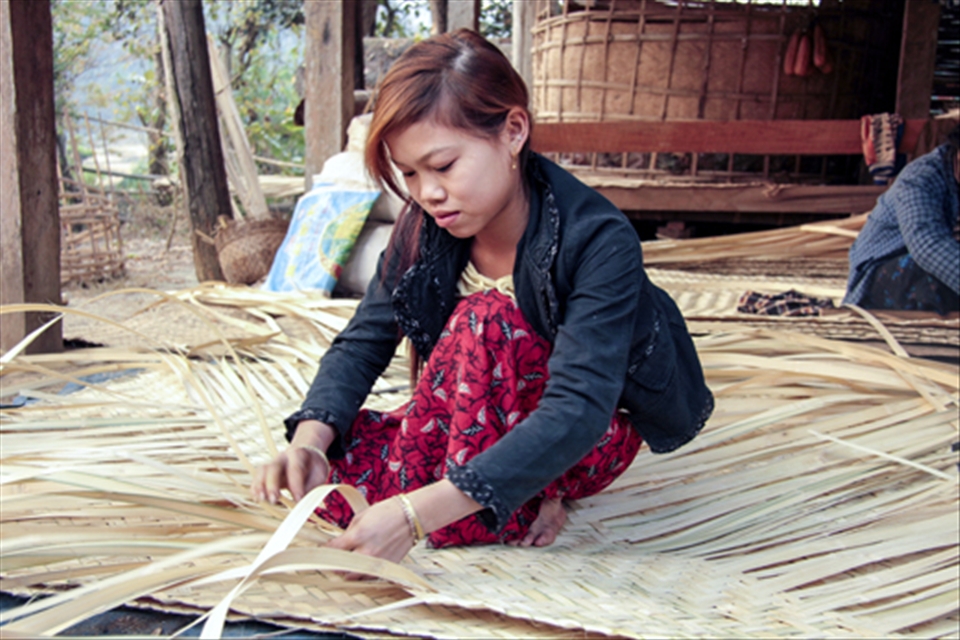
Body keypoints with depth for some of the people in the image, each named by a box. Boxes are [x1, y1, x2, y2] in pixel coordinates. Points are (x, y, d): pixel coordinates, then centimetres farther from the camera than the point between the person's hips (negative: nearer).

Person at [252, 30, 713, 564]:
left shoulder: (599, 241, -30)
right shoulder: (427, 226, -11)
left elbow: (578, 413, -38)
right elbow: (363, 343, -10)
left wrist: (418, 512, -48)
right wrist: (309, 439, -33)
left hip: (589, 440, -5)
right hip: (486, 423, 6)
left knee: (486, 319, -33)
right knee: (319, 460, -16)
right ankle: (523, 494, -5)